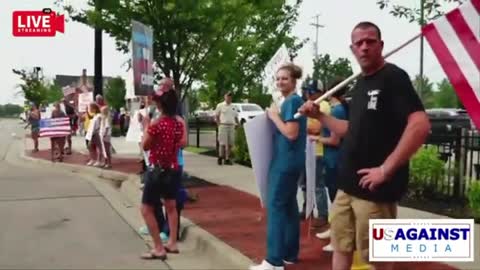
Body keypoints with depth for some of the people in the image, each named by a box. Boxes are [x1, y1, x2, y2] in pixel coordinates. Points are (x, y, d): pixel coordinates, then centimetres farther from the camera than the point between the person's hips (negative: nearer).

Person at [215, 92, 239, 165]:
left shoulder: (233, 107, 16)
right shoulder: (220, 106, 3)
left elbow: (236, 117, 21)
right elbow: (216, 116, 4)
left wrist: (237, 124, 6)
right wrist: (219, 124, -7)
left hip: (231, 126, 4)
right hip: (223, 126, -4)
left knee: (230, 144, 3)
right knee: (223, 143, -8)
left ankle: (227, 159, 11)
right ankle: (220, 157, 9)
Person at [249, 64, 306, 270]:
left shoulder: (292, 101, -14)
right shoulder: (293, 101, 16)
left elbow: (291, 133, -22)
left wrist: (274, 117, -12)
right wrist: (276, 117, 12)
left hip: (285, 162, -11)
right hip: (290, 161, 11)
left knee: (276, 206, -8)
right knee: (289, 206, 13)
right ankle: (290, 253, 22)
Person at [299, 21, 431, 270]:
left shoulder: (393, 77, -11)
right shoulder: (360, 83, 14)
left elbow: (420, 125, -23)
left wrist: (385, 170, -22)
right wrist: (319, 115, 12)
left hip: (375, 188, -8)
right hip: (347, 185, 8)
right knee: (341, 247, 17)